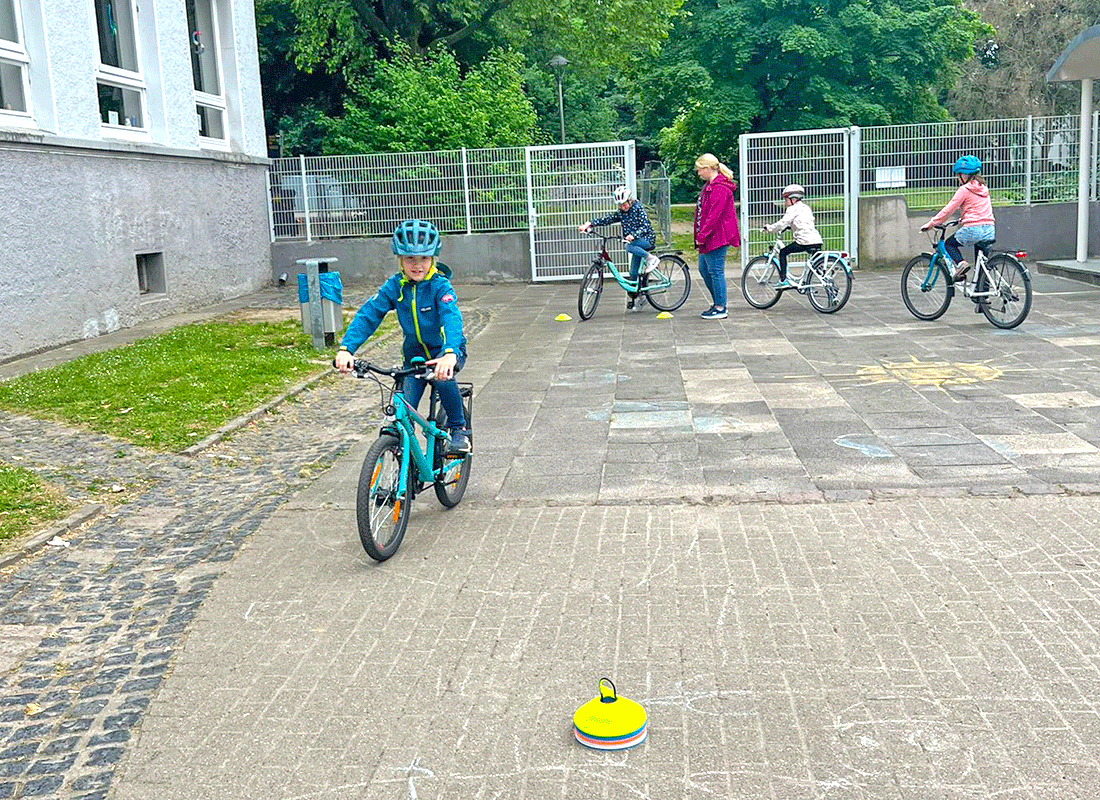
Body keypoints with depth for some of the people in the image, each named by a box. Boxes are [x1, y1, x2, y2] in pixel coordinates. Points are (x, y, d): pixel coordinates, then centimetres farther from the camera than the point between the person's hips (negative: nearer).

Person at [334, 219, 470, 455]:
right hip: (414, 353, 4)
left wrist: (450, 353, -57)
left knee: (443, 377, -36)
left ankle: (459, 429, -13)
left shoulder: (440, 286, -20)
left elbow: (451, 318, -37)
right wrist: (346, 348, -32)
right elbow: (367, 315, -16)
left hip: (446, 350, -4)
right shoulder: (394, 286, -9)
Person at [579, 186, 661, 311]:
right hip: (636, 243, 6)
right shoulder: (621, 213, 6)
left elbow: (645, 226, -22)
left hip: (647, 239, -6)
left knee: (629, 247, -35)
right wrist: (589, 224, -16)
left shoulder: (638, 208, -11)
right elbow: (606, 220, -2)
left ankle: (651, 258, -18)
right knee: (633, 273, 1)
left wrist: (633, 235, -39)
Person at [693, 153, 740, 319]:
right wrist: (700, 236, 17)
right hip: (708, 238, 11)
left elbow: (714, 215, -23)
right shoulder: (710, 185, 17)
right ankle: (716, 302, 27)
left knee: (715, 271, -5)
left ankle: (720, 309, 2)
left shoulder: (719, 188, -18)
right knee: (704, 270, 16)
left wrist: (702, 236, -20)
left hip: (717, 237, -11)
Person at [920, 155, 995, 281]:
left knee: (949, 243, 15)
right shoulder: (983, 188, 18)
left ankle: (960, 263, -11)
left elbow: (949, 209, -5)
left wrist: (931, 223, 2)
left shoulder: (964, 190, -4)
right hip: (989, 229, 7)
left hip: (973, 229, -7)